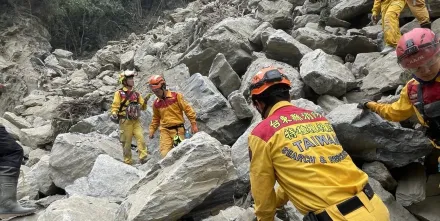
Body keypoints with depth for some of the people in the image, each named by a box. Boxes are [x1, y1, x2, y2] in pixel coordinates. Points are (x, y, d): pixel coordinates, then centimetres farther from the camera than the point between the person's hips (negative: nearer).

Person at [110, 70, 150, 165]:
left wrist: (145, 101, -8)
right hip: (125, 121, -3)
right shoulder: (119, 93, -1)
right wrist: (114, 114, -24)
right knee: (126, 142, 2)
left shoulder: (136, 93, 12)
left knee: (141, 138, -14)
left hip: (136, 121, 4)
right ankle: (128, 162, 13)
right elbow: (115, 106, -5)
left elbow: (143, 107, 11)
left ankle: (143, 158, -12)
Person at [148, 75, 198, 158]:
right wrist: (152, 131, 18)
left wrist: (193, 124, -5)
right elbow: (156, 118, 24)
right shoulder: (156, 103, 9)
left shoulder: (176, 96, -4)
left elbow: (187, 109, -3)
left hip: (178, 129, -3)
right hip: (165, 131, 3)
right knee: (165, 153, -12)